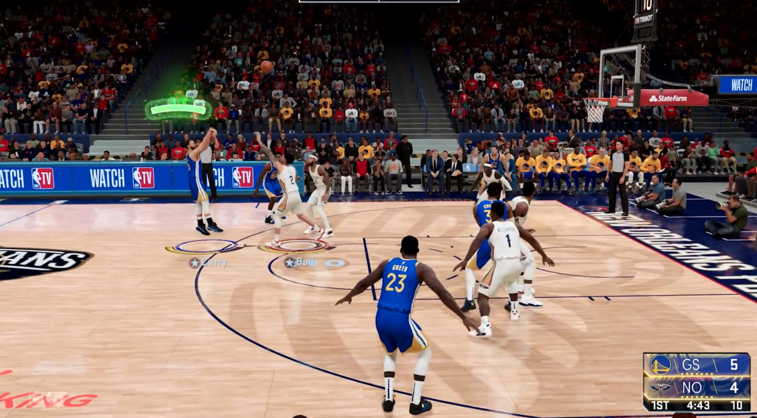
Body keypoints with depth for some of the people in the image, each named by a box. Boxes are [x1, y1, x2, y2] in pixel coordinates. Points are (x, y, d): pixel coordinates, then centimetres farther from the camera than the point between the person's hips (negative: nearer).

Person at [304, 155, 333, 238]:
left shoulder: (320, 168, -24)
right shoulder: (308, 168, -1)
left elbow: (328, 180, -27)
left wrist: (326, 193, -32)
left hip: (325, 189, -9)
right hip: (318, 189, 9)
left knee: (319, 209, -19)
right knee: (309, 205, 9)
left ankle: (329, 230, -19)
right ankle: (313, 227, 22)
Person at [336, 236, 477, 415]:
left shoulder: (387, 263, 15)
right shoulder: (421, 268, 4)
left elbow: (364, 283, 22)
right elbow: (442, 293, -7)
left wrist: (348, 296, 42)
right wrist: (463, 317, -3)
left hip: (381, 318, 4)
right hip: (401, 320, -4)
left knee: (390, 354, 33)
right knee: (425, 353, 22)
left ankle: (388, 399, 22)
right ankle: (416, 403, 18)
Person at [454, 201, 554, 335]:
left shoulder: (488, 226, 6)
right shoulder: (515, 226, 19)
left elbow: (477, 241, -12)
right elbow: (532, 240, 24)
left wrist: (465, 260, -15)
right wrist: (544, 256, 36)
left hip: (501, 264, -5)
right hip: (516, 263, 5)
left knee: (483, 296, 2)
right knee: (511, 282, 42)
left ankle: (485, 326, -20)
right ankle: (514, 311, 44)